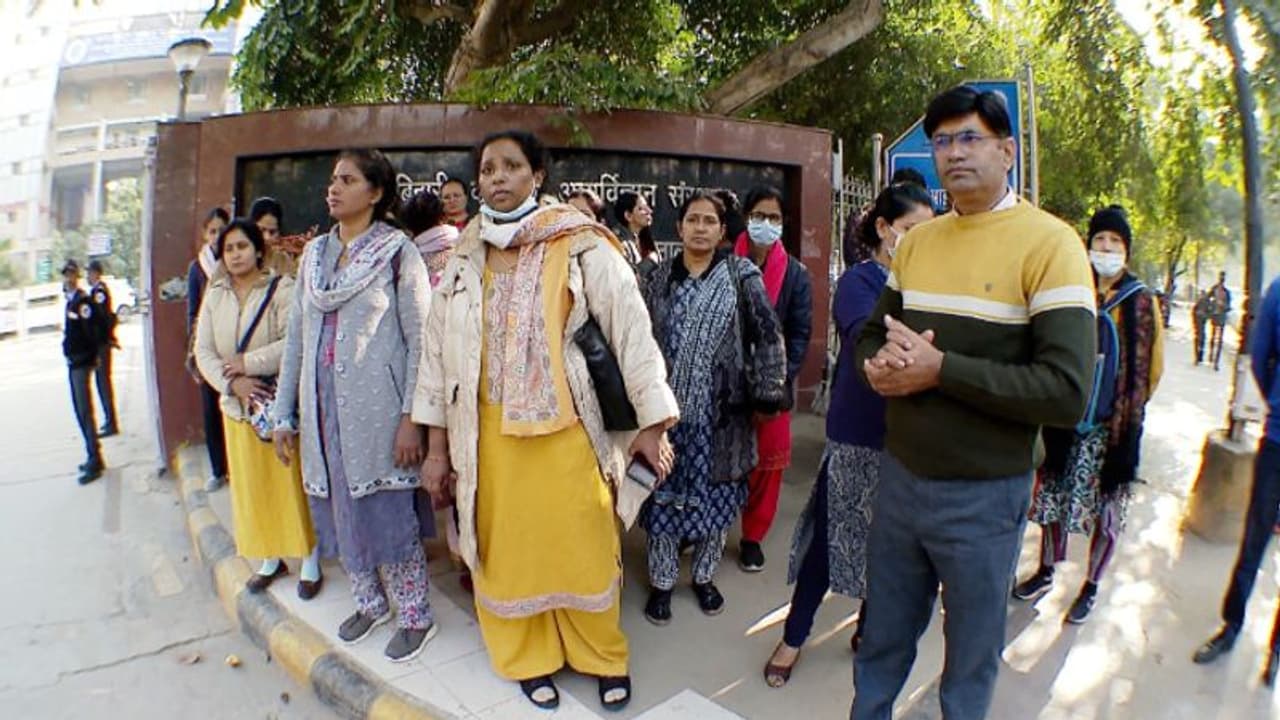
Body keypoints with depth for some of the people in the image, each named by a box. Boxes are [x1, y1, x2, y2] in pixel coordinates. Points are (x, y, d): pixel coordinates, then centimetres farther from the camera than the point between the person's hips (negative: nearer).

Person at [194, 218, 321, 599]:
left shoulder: (281, 288, -8)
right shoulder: (214, 296, 9)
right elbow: (203, 352, 3)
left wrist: (248, 363, -16)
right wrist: (233, 382, -13)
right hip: (238, 407, 5)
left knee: (291, 482, 1)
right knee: (252, 486, 12)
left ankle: (310, 562, 14)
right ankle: (270, 559, 28)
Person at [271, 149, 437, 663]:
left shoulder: (398, 252, -5)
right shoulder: (314, 253, 12)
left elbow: (419, 339, -9)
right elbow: (296, 336, 13)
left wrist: (411, 417, -15)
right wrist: (284, 413, 12)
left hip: (376, 408, -6)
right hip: (324, 407, 6)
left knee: (389, 513, 1)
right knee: (340, 509, 14)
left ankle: (416, 615, 20)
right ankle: (369, 602, 34)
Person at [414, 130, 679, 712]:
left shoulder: (581, 247, -6)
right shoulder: (466, 257, 5)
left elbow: (632, 331, -8)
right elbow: (439, 349, 6)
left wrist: (652, 422, -11)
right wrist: (438, 446, 5)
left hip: (564, 430, -3)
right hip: (489, 434, 3)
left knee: (583, 547, 7)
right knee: (507, 548, 13)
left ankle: (603, 656, 32)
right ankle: (528, 657, 36)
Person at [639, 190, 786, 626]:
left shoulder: (741, 275, -1)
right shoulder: (659, 279, 5)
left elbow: (769, 337, -3)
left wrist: (766, 398, -6)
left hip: (721, 413, -1)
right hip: (667, 408, 1)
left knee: (716, 495, 10)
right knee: (665, 493, 7)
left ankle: (704, 576, 32)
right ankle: (661, 582, 25)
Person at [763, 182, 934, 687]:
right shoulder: (858, 280, -6)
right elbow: (866, 341, -25)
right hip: (858, 434, -4)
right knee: (831, 533, 4)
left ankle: (868, 630, 36)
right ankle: (793, 637, 24)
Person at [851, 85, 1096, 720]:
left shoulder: (1050, 243, -12)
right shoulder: (916, 242, 6)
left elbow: (1068, 393, -21)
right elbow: (871, 333, 13)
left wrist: (939, 368, -23)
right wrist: (879, 365, -10)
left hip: (984, 495, -4)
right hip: (899, 475, 5)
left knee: (970, 657, 18)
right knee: (882, 640, 21)